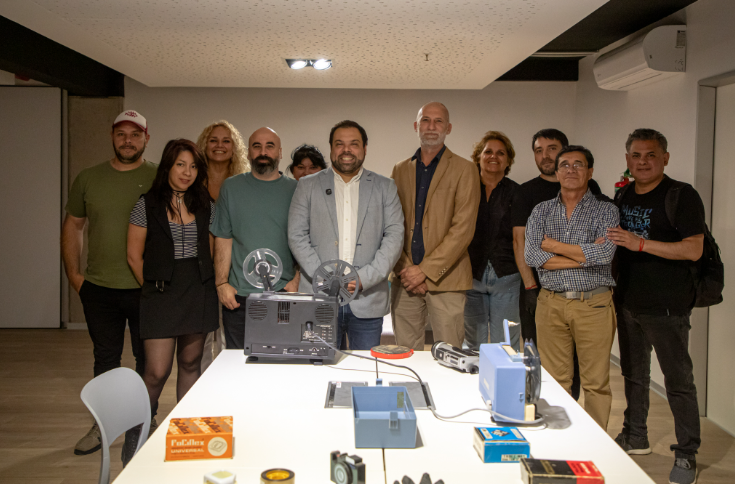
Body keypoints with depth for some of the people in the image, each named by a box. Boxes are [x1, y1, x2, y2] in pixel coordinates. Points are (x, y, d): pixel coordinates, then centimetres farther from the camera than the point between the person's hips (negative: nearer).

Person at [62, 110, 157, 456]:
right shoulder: (88, 179, 7)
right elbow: (73, 225, 13)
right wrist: (73, 272, 6)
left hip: (147, 288, -2)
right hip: (99, 288, 3)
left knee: (148, 359, 9)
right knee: (105, 358, 13)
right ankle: (102, 427, 27)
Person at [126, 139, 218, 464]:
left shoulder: (205, 206, 8)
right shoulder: (147, 205, -2)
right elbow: (134, 257, 2)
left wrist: (213, 291, 5)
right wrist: (153, 287, 3)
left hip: (199, 292, 4)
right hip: (160, 294, -3)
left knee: (190, 364, 11)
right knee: (157, 372, -5)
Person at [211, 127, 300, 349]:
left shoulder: (295, 190, 6)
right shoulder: (231, 187, 8)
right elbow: (223, 240, 4)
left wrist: (297, 280, -5)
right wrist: (221, 283, -2)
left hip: (283, 297, 0)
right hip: (238, 297, 1)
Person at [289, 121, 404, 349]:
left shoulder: (385, 187, 11)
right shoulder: (308, 186, 10)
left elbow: (394, 236, 2)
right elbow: (296, 236, 3)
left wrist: (364, 278, -10)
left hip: (367, 300, 0)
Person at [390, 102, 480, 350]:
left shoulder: (464, 170, 1)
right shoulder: (400, 170, 14)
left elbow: (463, 228, -8)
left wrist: (425, 270, -12)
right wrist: (403, 269, -4)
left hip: (445, 280, -3)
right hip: (404, 280, 4)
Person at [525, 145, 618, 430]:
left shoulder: (605, 210, 3)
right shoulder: (541, 211, 9)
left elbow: (605, 253, -15)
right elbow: (532, 256, -6)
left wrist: (554, 245, -8)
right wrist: (584, 255, -10)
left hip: (593, 304, -2)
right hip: (551, 303, 2)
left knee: (596, 382, 3)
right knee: (554, 381, 7)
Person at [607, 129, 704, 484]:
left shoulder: (682, 196, -10)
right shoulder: (622, 198, 11)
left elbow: (693, 249, -19)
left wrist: (640, 243, -25)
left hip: (667, 306, -6)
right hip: (628, 302, 7)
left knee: (678, 380, 1)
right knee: (633, 374, 17)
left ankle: (686, 454, 13)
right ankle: (635, 437, 32)